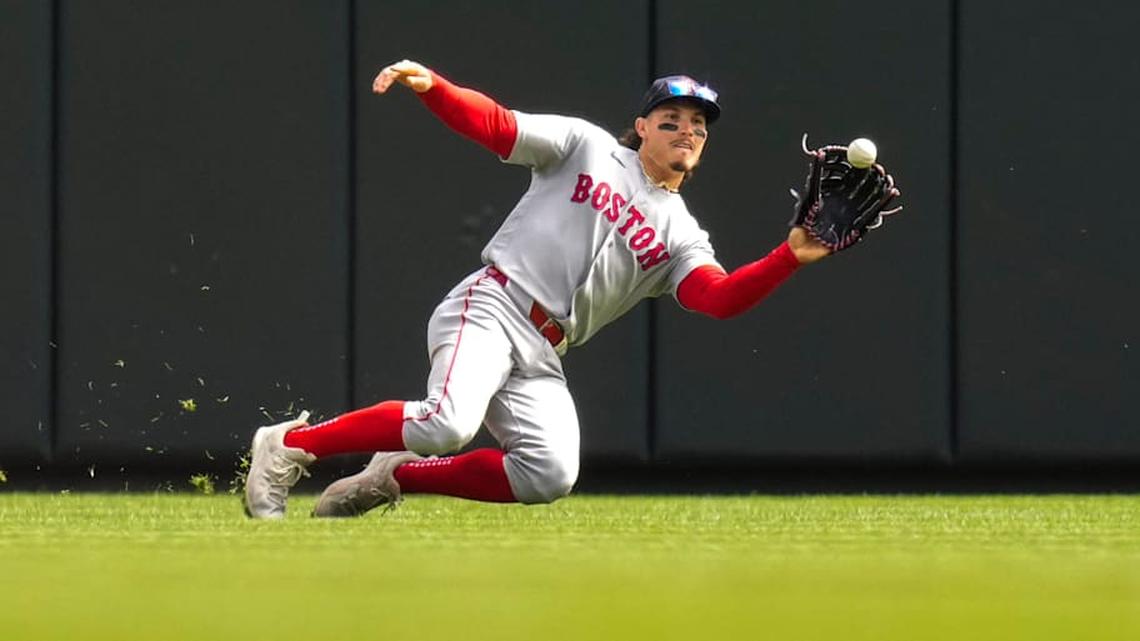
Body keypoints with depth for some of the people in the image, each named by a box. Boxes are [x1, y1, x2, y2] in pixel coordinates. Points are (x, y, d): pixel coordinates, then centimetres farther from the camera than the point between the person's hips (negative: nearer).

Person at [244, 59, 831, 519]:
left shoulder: (681, 238, 17)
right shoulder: (587, 148, 8)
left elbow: (721, 298, -1)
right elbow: (494, 125, -1)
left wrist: (791, 257, -17)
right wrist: (430, 87, -21)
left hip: (540, 357, 5)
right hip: (490, 308, -5)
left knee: (550, 475, -19)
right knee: (449, 423, -32)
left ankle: (396, 474, 1)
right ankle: (289, 446, -14)